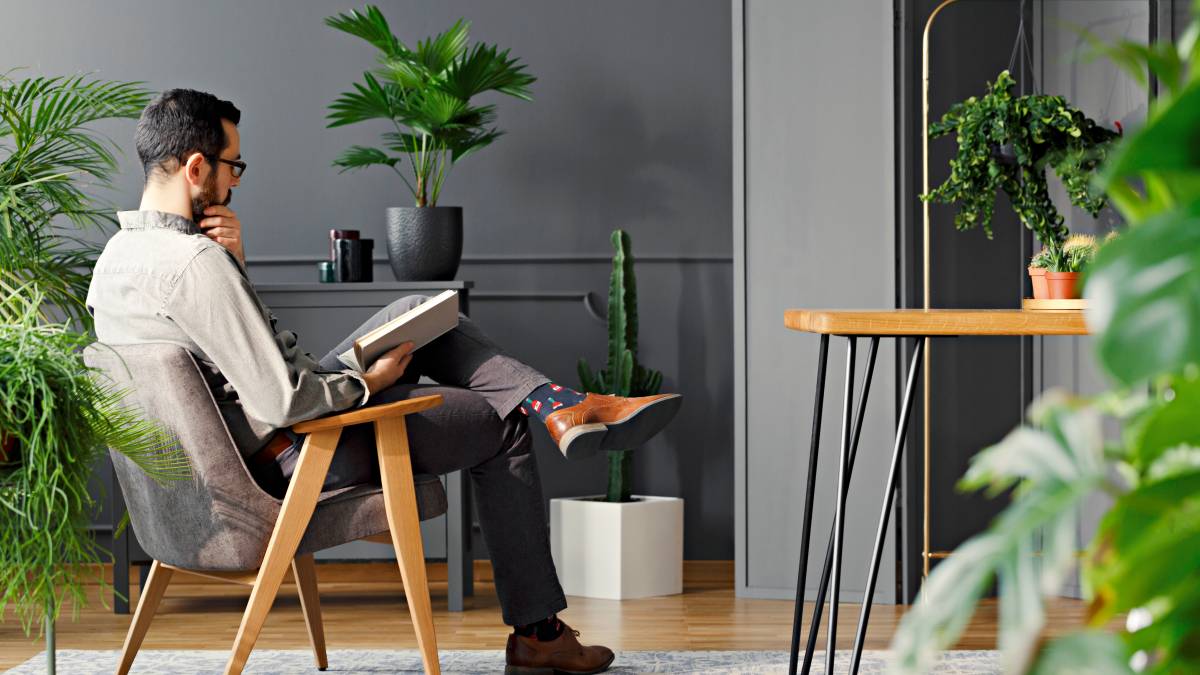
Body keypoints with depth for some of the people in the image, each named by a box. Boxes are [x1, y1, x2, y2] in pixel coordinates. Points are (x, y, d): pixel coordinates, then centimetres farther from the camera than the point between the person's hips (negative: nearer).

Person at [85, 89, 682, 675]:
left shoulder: (113, 257, 3)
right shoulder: (196, 262, -29)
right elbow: (280, 404, -31)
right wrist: (367, 384, -13)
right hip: (290, 458, -10)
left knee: (421, 315, 18)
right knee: (501, 429, 7)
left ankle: (559, 406, 3)